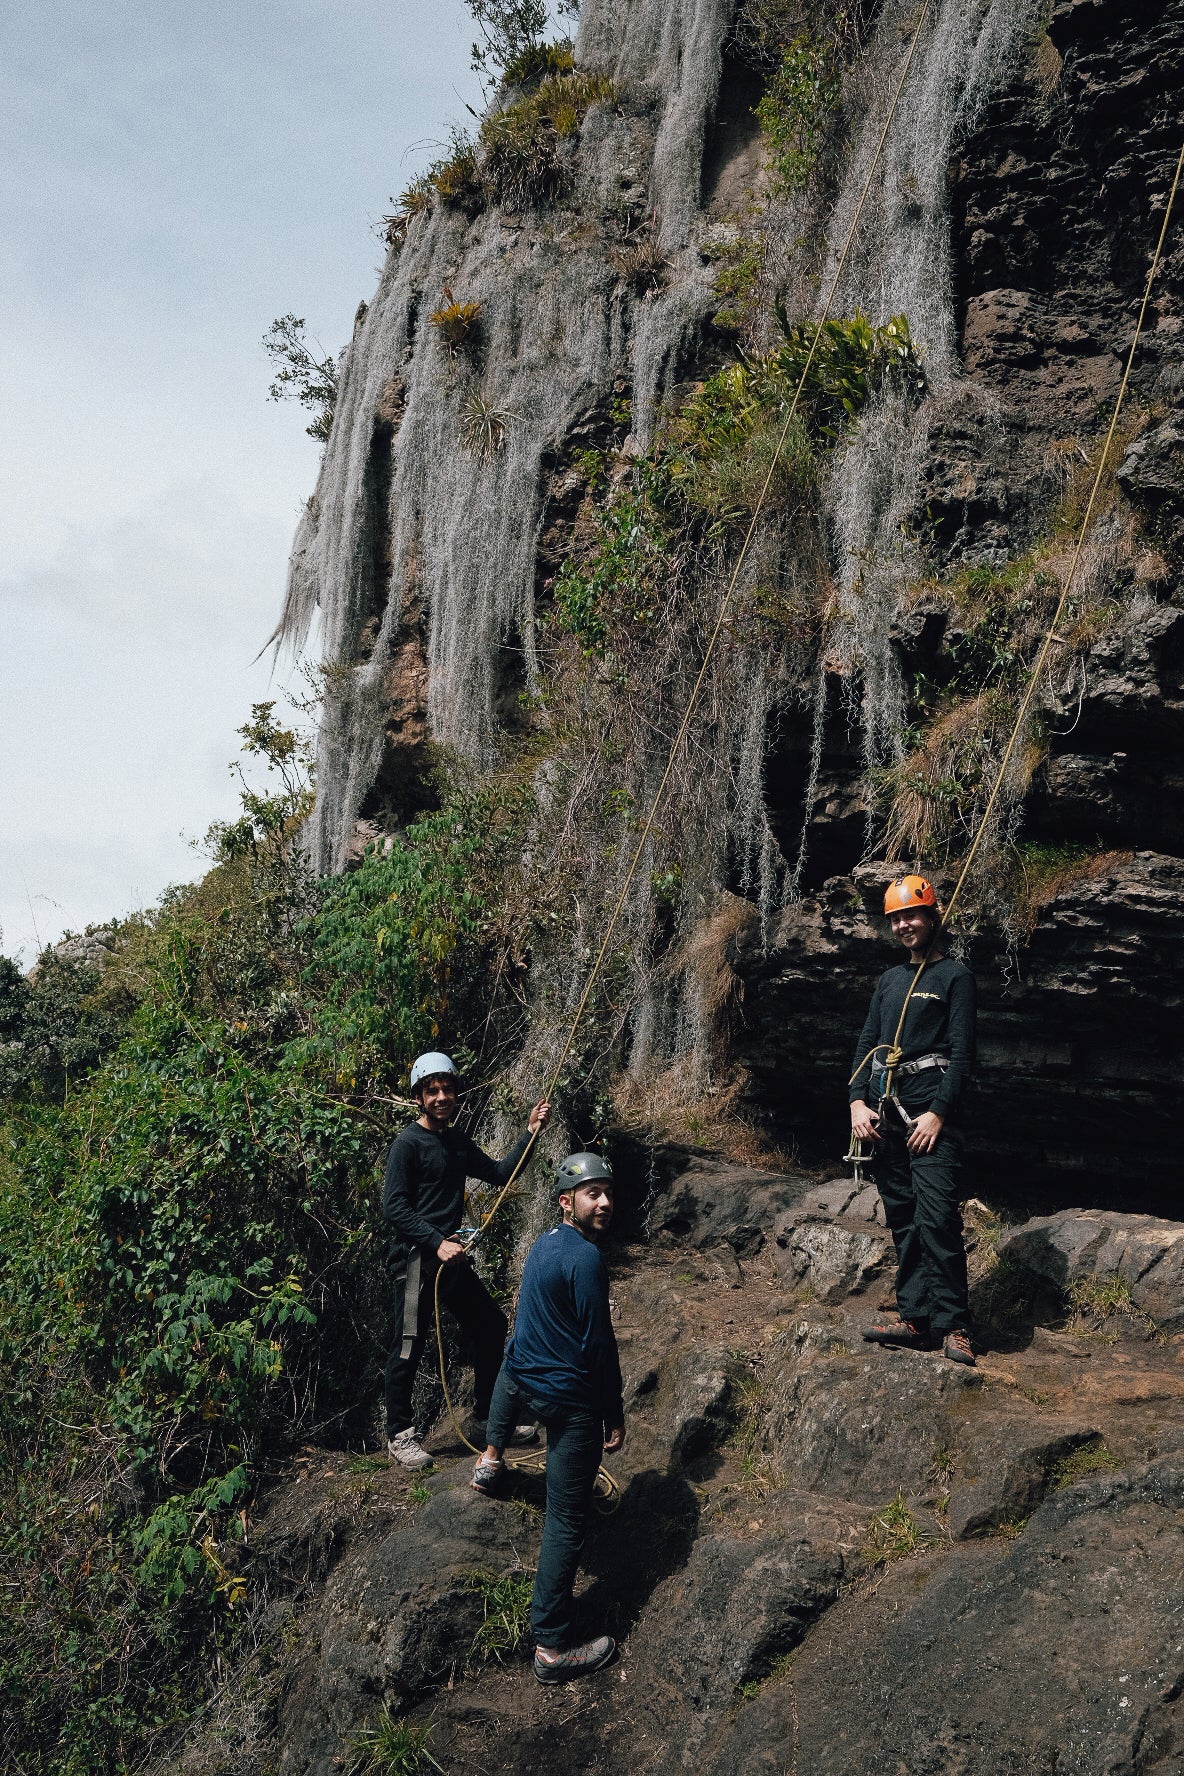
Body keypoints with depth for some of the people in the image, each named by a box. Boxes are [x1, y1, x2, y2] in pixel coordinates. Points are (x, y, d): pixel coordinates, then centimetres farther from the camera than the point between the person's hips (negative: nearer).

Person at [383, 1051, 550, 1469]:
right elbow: (393, 1208, -16)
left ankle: (488, 1414, 31)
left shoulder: (458, 1143, 13)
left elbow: (500, 1173, 20)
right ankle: (399, 1436, 9)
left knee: (491, 1326, 14)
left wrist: (530, 1133, 12)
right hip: (416, 1258, -8)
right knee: (409, 1347, -4)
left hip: (450, 1255, 9)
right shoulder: (409, 1144, -11)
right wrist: (437, 1243, -22)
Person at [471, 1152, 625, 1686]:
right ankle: (552, 1647, -1)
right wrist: (615, 1416, -10)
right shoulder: (585, 1257, -23)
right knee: (567, 1521, -3)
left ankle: (491, 1460, 62)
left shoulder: (543, 1243, 6)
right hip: (569, 1399, -8)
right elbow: (599, 1344, -20)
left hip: (522, 1375, 9)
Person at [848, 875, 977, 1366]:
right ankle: (914, 1319, 7)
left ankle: (952, 1327, -14)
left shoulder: (954, 976, 1)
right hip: (885, 1108, 7)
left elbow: (962, 1051, -6)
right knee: (902, 1219, 5)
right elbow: (867, 1043, 18)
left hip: (930, 1108, -7)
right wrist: (858, 1101, 3)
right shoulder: (889, 981, 21)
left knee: (937, 1217, -15)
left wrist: (938, 1113, -15)